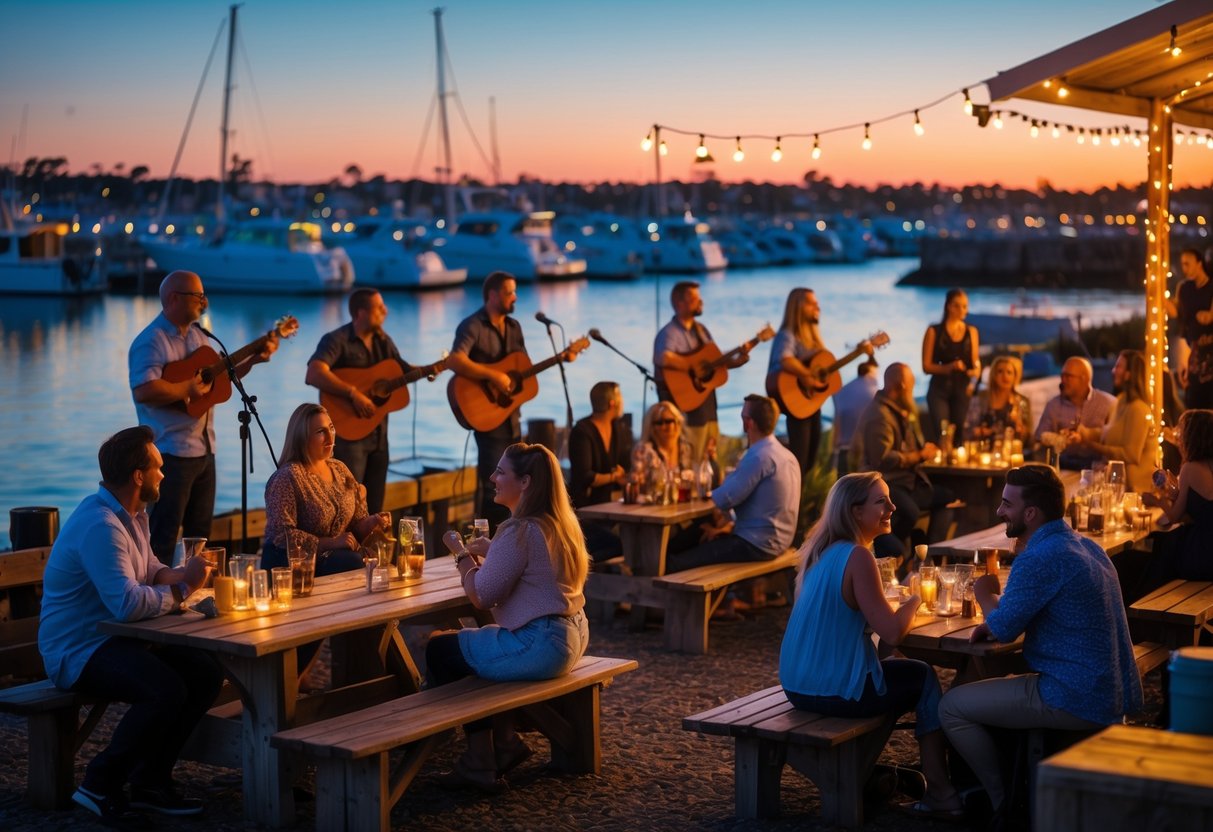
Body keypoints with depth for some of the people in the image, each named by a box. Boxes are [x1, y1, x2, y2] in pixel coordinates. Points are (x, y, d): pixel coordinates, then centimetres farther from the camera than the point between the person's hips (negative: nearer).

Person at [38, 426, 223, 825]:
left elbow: (149, 569, 20)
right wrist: (180, 589, -17)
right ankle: (100, 787, -12)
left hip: (115, 638, 10)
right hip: (78, 649, -10)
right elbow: (128, 604, -33)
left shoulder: (133, 513, 10)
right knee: (166, 690, -31)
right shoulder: (100, 525, -24)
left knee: (206, 672, -6)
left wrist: (180, 576, -2)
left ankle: (150, 780, 4)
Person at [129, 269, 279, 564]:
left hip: (204, 450, 9)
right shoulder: (152, 341, -15)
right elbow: (143, 390, -29)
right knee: (164, 538, -5)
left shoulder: (197, 336, 14)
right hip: (171, 452, -9)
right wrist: (187, 389, -23)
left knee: (200, 533, 16)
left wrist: (254, 359, 13)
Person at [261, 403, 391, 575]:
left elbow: (357, 522, 16)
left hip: (334, 555, 7)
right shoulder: (287, 477, -12)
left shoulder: (340, 469, 11)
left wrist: (372, 522, -7)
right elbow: (282, 535, -18)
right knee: (355, 564, -30)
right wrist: (330, 543, -21)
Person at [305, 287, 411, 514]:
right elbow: (314, 375, -30)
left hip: (378, 432, 7)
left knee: (374, 507, 12)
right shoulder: (337, 340, -15)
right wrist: (353, 393, -33)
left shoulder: (383, 340, 9)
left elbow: (401, 370, 21)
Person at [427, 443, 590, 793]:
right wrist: (491, 551, 11)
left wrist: (462, 553, -3)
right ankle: (504, 743, 21)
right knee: (465, 642, 26)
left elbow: (480, 596, -18)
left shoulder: (519, 531, -21)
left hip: (540, 645, -10)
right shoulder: (561, 523, 9)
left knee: (439, 650, 3)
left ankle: (481, 765, 9)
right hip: (570, 636, 10)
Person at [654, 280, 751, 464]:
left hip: (707, 406, 9)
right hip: (686, 409, -8)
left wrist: (737, 360, 2)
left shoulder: (701, 329, 13)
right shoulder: (670, 333, -14)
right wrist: (693, 366, -24)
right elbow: (663, 358, -34)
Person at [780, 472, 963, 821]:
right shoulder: (857, 557, -19)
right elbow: (892, 633, -19)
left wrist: (901, 604, 9)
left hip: (800, 684, 8)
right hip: (835, 690, -8)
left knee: (898, 671, 29)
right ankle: (940, 793, 17)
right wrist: (915, 600, -1)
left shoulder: (821, 550, 8)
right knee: (924, 678, 14)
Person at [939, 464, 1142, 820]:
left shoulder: (1039, 559, -21)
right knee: (996, 688, 30)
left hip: (1078, 702, -10)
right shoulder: (1086, 546, 10)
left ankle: (1005, 803, 13)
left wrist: (985, 595, 8)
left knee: (951, 707, 2)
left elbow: (1003, 629, -12)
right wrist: (997, 620, 9)